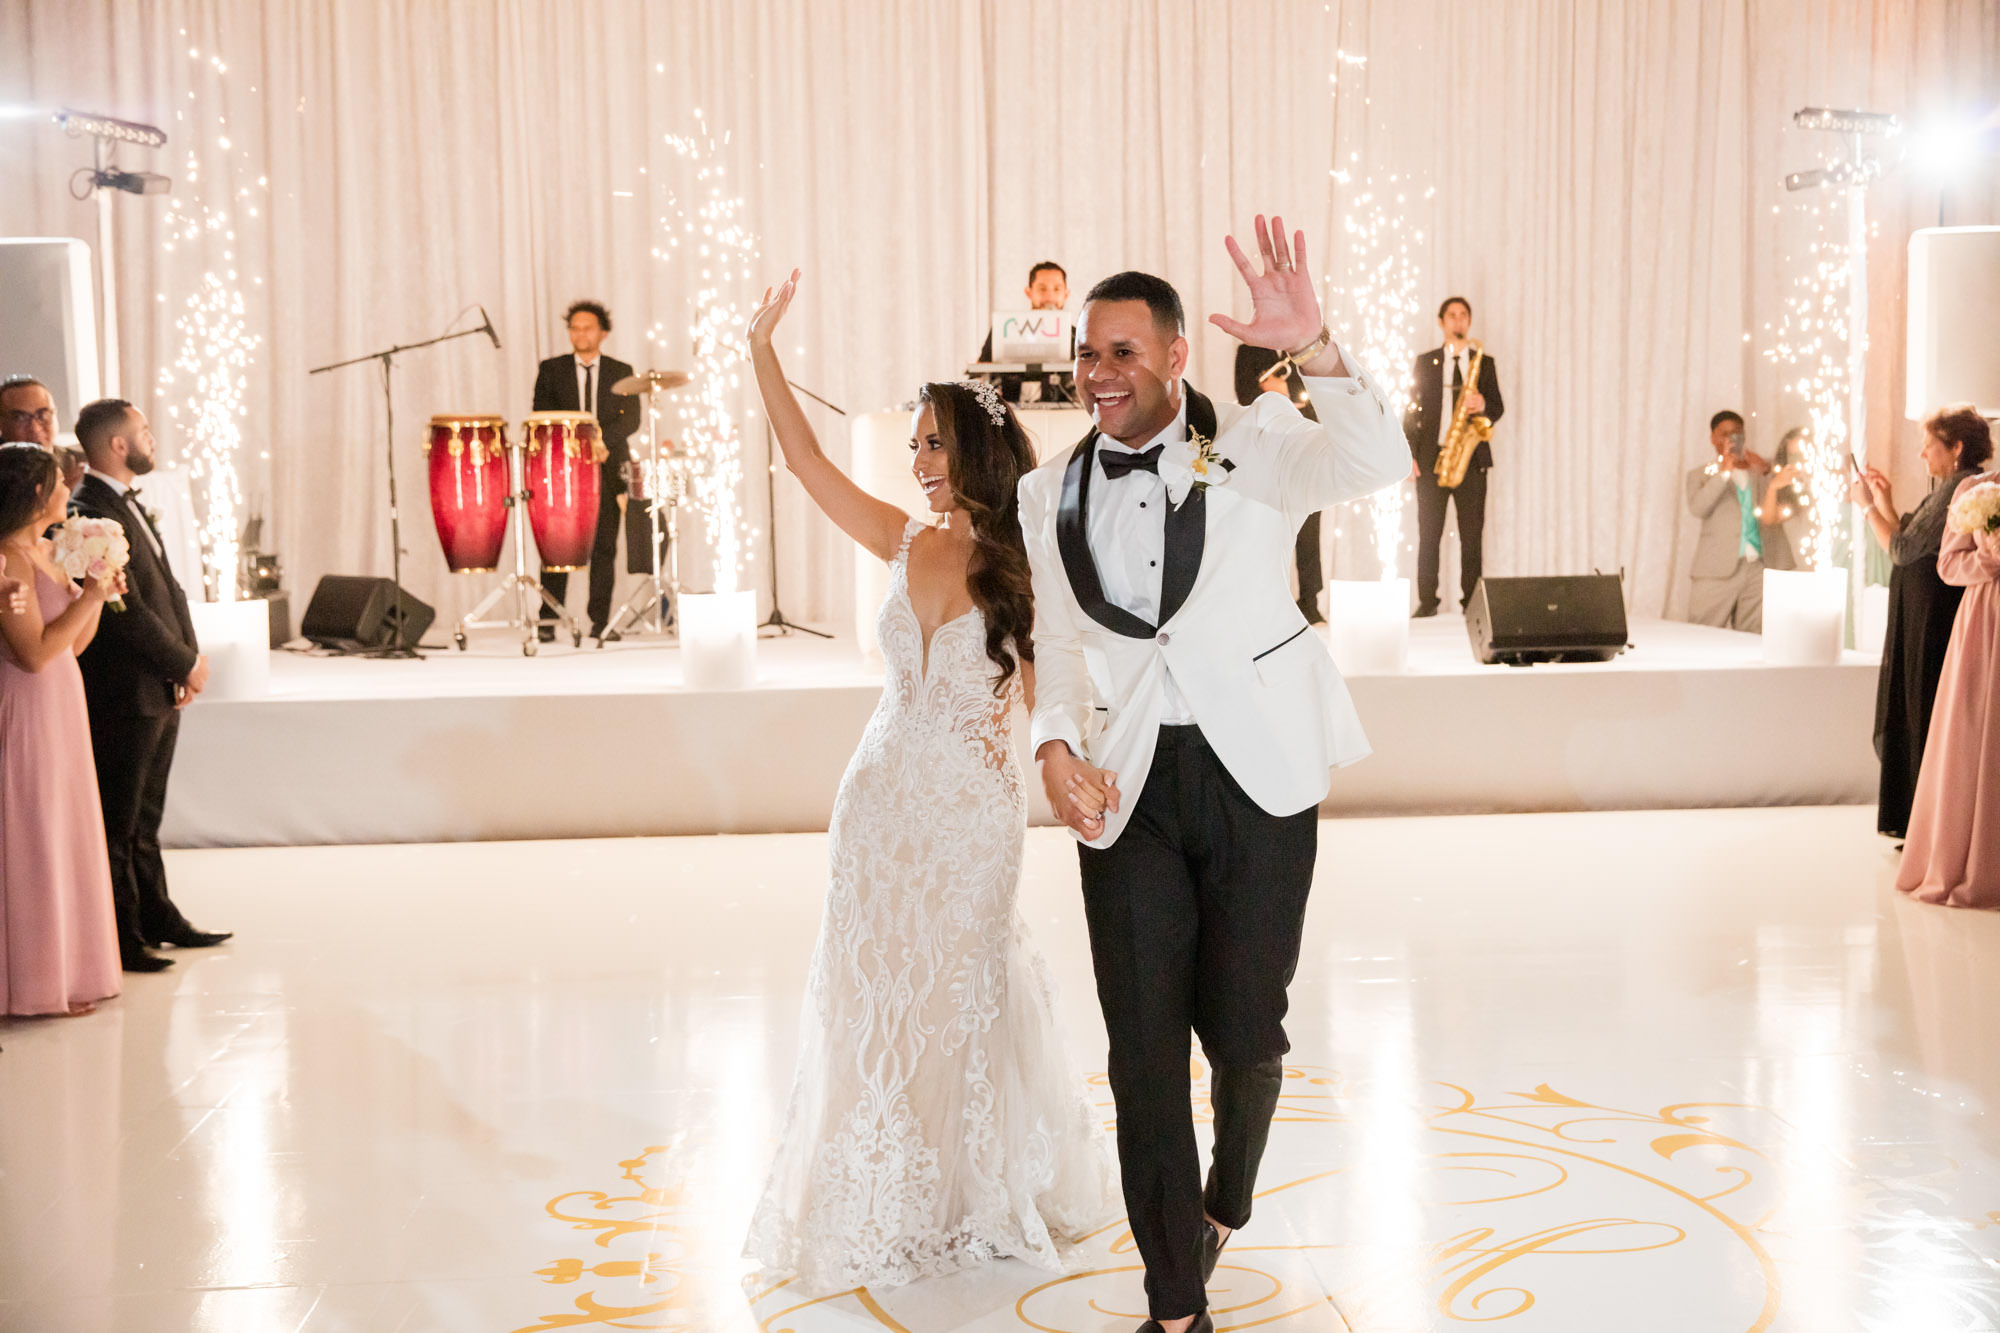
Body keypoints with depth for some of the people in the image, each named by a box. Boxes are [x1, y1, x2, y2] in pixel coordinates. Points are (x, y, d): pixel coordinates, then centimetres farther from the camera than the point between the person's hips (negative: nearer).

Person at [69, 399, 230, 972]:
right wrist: (186, 664, -12)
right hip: (125, 694, -10)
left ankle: (157, 917, 27)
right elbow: (128, 610, -21)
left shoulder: (129, 505, 13)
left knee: (145, 816, 18)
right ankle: (121, 937, 8)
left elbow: (168, 586, 15)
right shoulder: (91, 513, -18)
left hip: (162, 690, 10)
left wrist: (190, 655, 2)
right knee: (119, 821, 1)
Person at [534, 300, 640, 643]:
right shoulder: (551, 370, 11)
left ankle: (600, 622, 2)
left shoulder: (621, 372, 12)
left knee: (604, 547, -2)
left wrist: (601, 440, -18)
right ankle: (547, 620, -5)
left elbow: (631, 418, 0)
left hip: (608, 469, 1)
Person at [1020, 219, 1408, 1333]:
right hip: (1127, 788, 3)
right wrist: (1057, 747, -6)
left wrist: (1313, 348, -38)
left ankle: (1225, 1201, 40)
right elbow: (1061, 641, 13)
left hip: (1258, 777, -2)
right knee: (1144, 1047, 3)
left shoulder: (1256, 445, -4)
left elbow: (1378, 463, -22)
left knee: (1245, 1030, 5)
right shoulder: (1051, 494, 8)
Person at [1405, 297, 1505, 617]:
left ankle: (1471, 601, 2)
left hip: (1471, 458, 0)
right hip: (1431, 458, 0)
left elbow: (1498, 408, 10)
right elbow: (1412, 410, 7)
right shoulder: (1425, 362, 11)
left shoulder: (1485, 363, 13)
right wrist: (1409, 455, -3)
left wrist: (1483, 405, -14)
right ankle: (1427, 600, 4)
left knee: (1472, 534, -2)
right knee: (1428, 534, -2)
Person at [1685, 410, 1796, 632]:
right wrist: (1724, 472, -15)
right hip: (1717, 571, -2)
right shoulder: (1700, 475, 13)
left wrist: (1766, 472, -7)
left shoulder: (1762, 469, 20)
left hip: (1760, 569, 2)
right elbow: (1697, 508, -7)